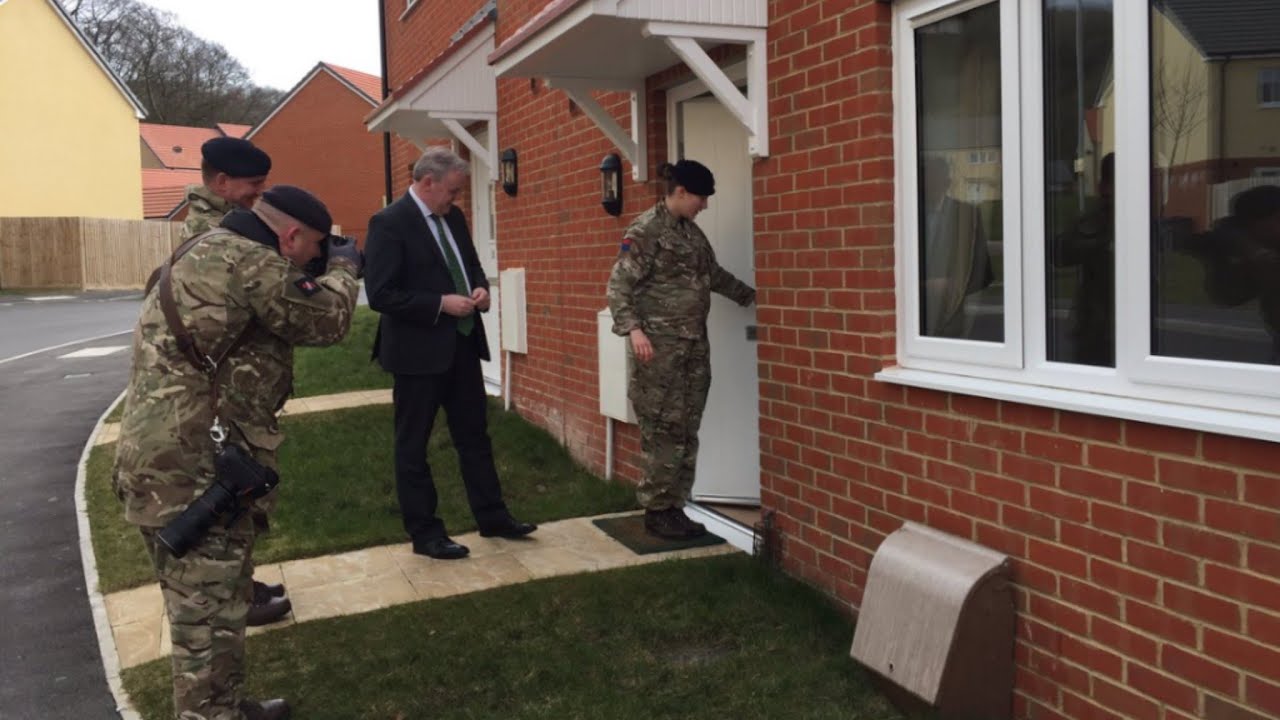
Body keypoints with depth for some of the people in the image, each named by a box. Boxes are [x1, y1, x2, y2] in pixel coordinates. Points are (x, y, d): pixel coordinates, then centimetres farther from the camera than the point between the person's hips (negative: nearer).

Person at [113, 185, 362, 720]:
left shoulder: (209, 250, 17)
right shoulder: (249, 261, -16)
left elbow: (282, 314, 27)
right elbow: (326, 320, -7)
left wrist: (325, 272, 20)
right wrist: (343, 268, 10)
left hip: (172, 461, 11)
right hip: (192, 470, -11)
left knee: (212, 603, 21)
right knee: (210, 613, -1)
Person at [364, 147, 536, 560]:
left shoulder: (453, 217, 8)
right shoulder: (389, 223, -15)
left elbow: (471, 263, 22)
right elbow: (380, 294, -20)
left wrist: (480, 287, 0)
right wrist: (441, 304, -20)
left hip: (462, 344, 8)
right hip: (418, 351, -8)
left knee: (474, 435, 15)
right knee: (413, 445, 6)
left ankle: (492, 517, 27)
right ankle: (424, 533, 17)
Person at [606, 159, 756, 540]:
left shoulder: (692, 231, 15)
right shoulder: (645, 229, -8)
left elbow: (715, 276, 28)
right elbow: (619, 286, -12)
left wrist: (752, 296, 30)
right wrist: (633, 328, -24)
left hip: (694, 345, 8)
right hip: (660, 346, -8)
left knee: (687, 432, 8)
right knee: (664, 431, -4)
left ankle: (675, 507, 16)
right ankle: (656, 512, 6)